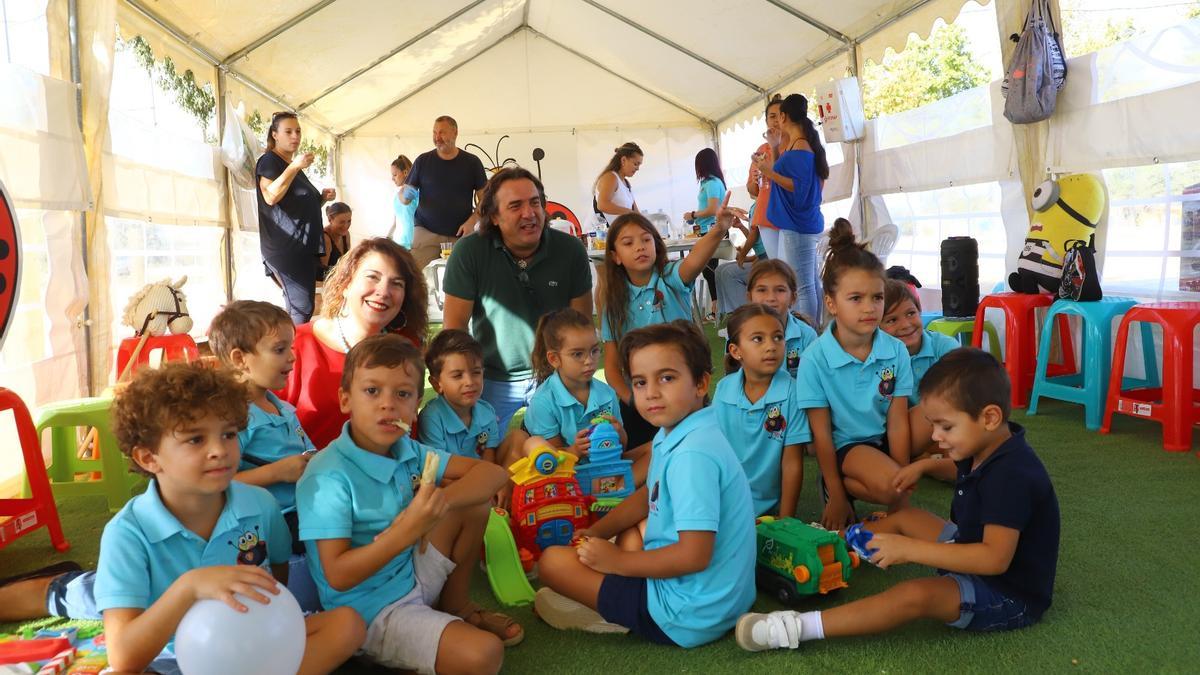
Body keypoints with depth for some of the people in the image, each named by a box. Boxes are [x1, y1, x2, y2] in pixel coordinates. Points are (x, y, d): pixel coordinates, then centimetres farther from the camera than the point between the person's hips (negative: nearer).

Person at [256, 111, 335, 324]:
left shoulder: (294, 165, 25)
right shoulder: (268, 161, -1)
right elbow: (270, 196, -19)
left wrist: (322, 198, 13)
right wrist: (295, 167, -24)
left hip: (303, 247, 9)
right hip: (285, 249, -9)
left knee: (301, 310, 5)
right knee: (301, 309, -17)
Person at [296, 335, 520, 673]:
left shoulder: (408, 452, -2)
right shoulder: (329, 477, -23)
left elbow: (493, 473, -4)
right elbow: (338, 576, -24)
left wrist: (442, 500, -23)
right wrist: (406, 531, -35)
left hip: (414, 578, 8)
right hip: (370, 611, -8)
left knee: (474, 501, 1)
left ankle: (456, 605, 16)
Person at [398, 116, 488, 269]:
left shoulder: (471, 163, 5)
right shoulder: (423, 161, 6)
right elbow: (403, 194, 10)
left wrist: (471, 222, -9)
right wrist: (405, 197, -15)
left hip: (460, 234, 1)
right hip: (426, 232, 0)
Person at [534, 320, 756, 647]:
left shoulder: (693, 454, -26)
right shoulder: (672, 435, 3)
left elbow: (694, 555, -29)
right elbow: (648, 497, 21)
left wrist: (618, 561, -16)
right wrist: (595, 532, 9)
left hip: (691, 616, -10)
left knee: (551, 561, -6)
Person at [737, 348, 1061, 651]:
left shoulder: (1011, 475, -30)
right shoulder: (988, 449, 2)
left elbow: (995, 558, -38)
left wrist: (910, 549, -37)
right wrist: (924, 465, 17)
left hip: (1010, 596, -10)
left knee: (916, 595, -33)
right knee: (905, 518, 17)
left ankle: (798, 627, -35)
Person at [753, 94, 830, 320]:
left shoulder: (799, 147, -14)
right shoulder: (807, 144, 15)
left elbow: (799, 188, -20)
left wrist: (770, 173, -19)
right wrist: (773, 168, 31)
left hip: (797, 226, -10)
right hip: (805, 224, 10)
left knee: (804, 286, -7)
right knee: (811, 283, 12)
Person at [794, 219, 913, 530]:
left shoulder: (896, 351, -9)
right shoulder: (815, 358, -18)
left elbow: (897, 422, -9)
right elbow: (821, 433, -13)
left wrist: (902, 482, -13)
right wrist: (836, 498, -10)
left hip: (884, 439, 5)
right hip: (844, 445, -5)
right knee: (888, 484, -30)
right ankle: (837, 485, 0)